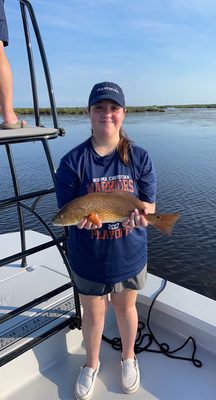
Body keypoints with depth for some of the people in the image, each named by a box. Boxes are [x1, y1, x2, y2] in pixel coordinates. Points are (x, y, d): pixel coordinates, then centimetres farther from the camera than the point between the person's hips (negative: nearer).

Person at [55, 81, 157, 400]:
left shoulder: (140, 158, -9)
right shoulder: (73, 161, -13)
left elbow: (149, 204, -7)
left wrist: (142, 214, -30)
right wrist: (80, 217, -33)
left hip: (129, 254, 1)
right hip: (88, 257, 0)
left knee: (125, 307, 23)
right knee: (93, 312, 20)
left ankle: (128, 357, 53)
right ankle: (91, 364, 49)